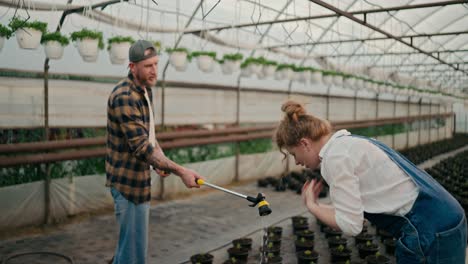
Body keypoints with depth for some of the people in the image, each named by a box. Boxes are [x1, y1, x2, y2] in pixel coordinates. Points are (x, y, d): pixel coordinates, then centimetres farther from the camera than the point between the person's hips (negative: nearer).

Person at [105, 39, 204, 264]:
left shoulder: (145, 90, 9)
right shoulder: (124, 97, -22)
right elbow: (140, 146, -28)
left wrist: (160, 161, -1)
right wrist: (180, 171, -30)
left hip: (139, 177, 9)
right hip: (128, 180, -9)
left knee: (128, 242, 23)